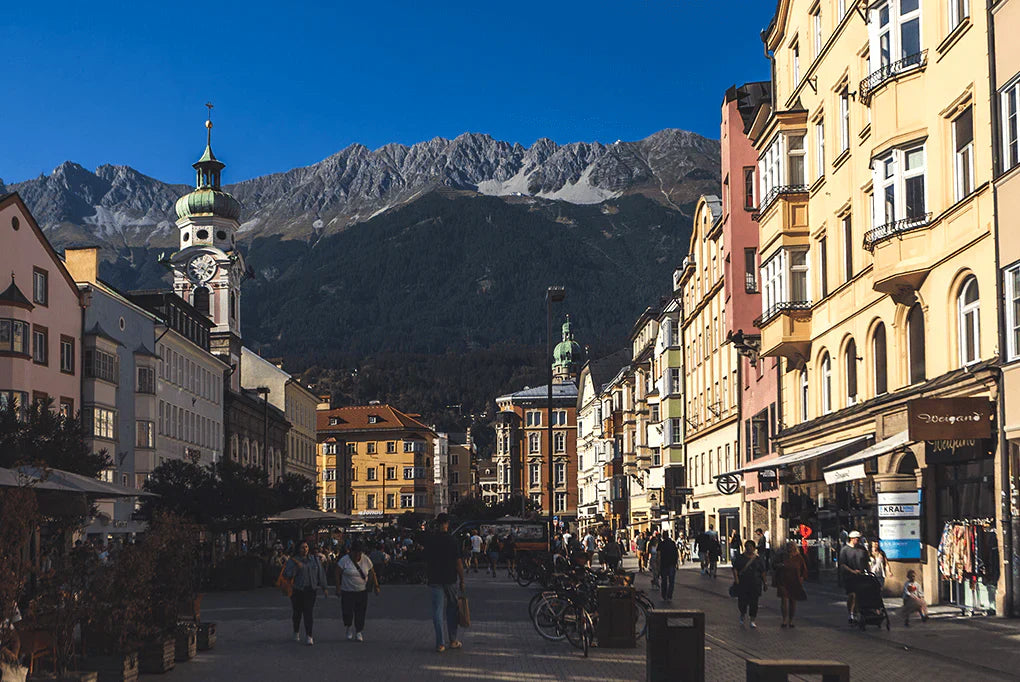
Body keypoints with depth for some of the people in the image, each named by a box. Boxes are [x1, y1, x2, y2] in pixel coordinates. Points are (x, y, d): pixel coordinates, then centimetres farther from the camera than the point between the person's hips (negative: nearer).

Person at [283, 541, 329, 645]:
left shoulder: (314, 559, 10)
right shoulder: (293, 561, 1)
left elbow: (321, 573, 14)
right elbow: (287, 574, -8)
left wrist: (324, 588, 12)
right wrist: (296, 567, -22)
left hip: (310, 590, 1)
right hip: (297, 590, -1)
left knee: (308, 612, -9)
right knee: (297, 612, 9)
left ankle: (308, 636, -9)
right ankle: (296, 632, 32)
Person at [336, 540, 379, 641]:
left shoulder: (366, 560, 1)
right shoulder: (344, 560, -9)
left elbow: (372, 573, 11)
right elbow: (337, 574, -5)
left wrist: (375, 586, 6)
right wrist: (338, 588, -9)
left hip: (362, 591, 3)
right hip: (347, 591, -3)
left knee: (360, 613, 1)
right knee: (348, 612, -7)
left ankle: (358, 632, 16)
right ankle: (349, 627, 21)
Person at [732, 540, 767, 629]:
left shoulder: (757, 559, 8)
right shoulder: (739, 558, 6)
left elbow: (762, 572, 11)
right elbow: (735, 569, 0)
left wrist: (764, 584, 9)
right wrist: (736, 579, -15)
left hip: (755, 585, 1)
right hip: (742, 584, -1)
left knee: (753, 603, -2)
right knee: (742, 602, -2)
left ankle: (752, 621, 7)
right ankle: (742, 615, 27)